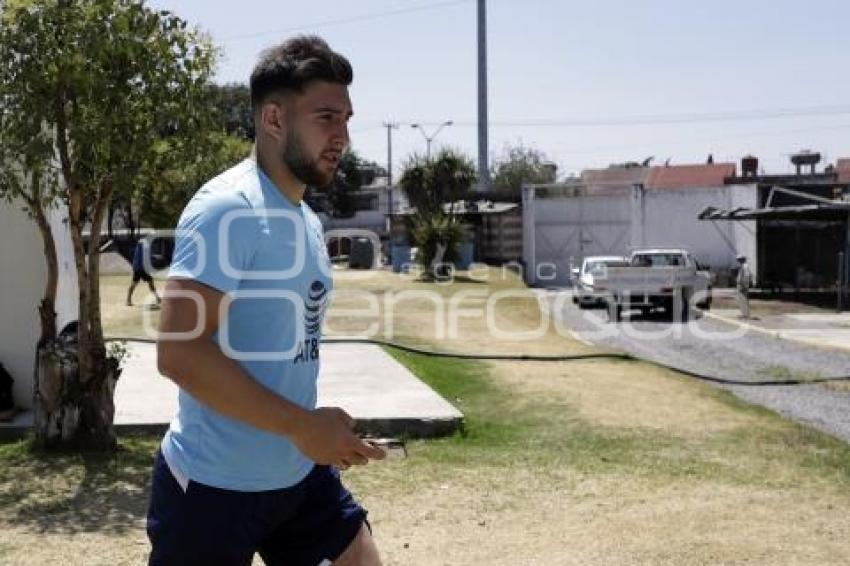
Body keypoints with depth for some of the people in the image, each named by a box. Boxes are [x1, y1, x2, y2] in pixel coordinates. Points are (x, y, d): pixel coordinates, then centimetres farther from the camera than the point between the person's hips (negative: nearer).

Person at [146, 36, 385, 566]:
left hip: (301, 475, 8)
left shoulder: (307, 222, 9)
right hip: (214, 485, -8)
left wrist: (323, 432, 10)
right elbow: (179, 352, -26)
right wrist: (303, 427, -23)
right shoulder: (228, 209, -19)